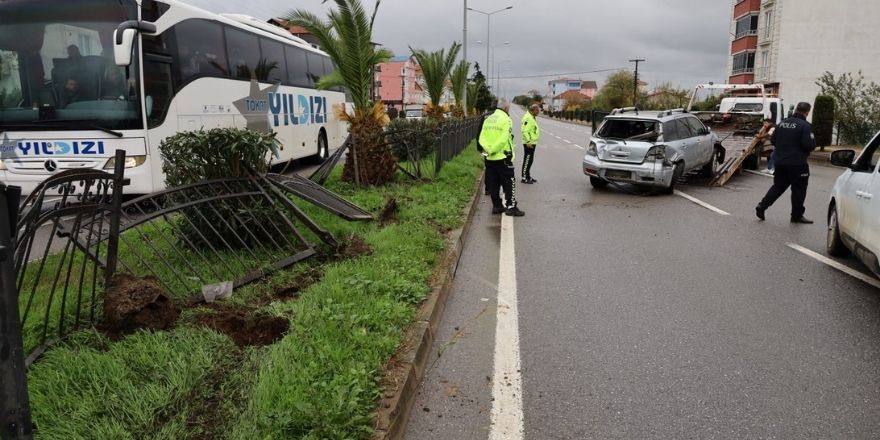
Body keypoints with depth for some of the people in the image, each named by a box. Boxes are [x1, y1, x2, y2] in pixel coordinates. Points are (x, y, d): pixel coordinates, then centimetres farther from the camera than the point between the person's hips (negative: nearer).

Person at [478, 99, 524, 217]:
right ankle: (511, 207, 0)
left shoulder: (488, 119, 12)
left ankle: (496, 206, 17)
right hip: (503, 157, -7)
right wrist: (492, 150, -15)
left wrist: (488, 149, -10)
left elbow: (482, 138, 2)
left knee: (493, 183, 12)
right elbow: (503, 139, -21)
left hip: (490, 158, 7)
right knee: (509, 183, 0)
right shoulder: (506, 119, -10)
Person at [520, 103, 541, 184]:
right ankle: (524, 178, 1)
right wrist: (528, 141, -26)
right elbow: (524, 131, -25)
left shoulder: (532, 117, 16)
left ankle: (528, 176, 24)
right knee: (527, 160, -5)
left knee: (529, 160, 16)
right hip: (529, 144, -10)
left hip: (532, 143, 10)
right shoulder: (528, 118, -18)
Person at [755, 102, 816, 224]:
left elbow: (773, 140, 12)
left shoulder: (782, 124, 6)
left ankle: (762, 206, 4)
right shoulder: (805, 126, -14)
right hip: (797, 164, -6)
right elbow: (810, 145, -19)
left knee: (778, 186, 15)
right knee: (799, 189, 6)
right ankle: (797, 215, 13)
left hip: (780, 162, 6)